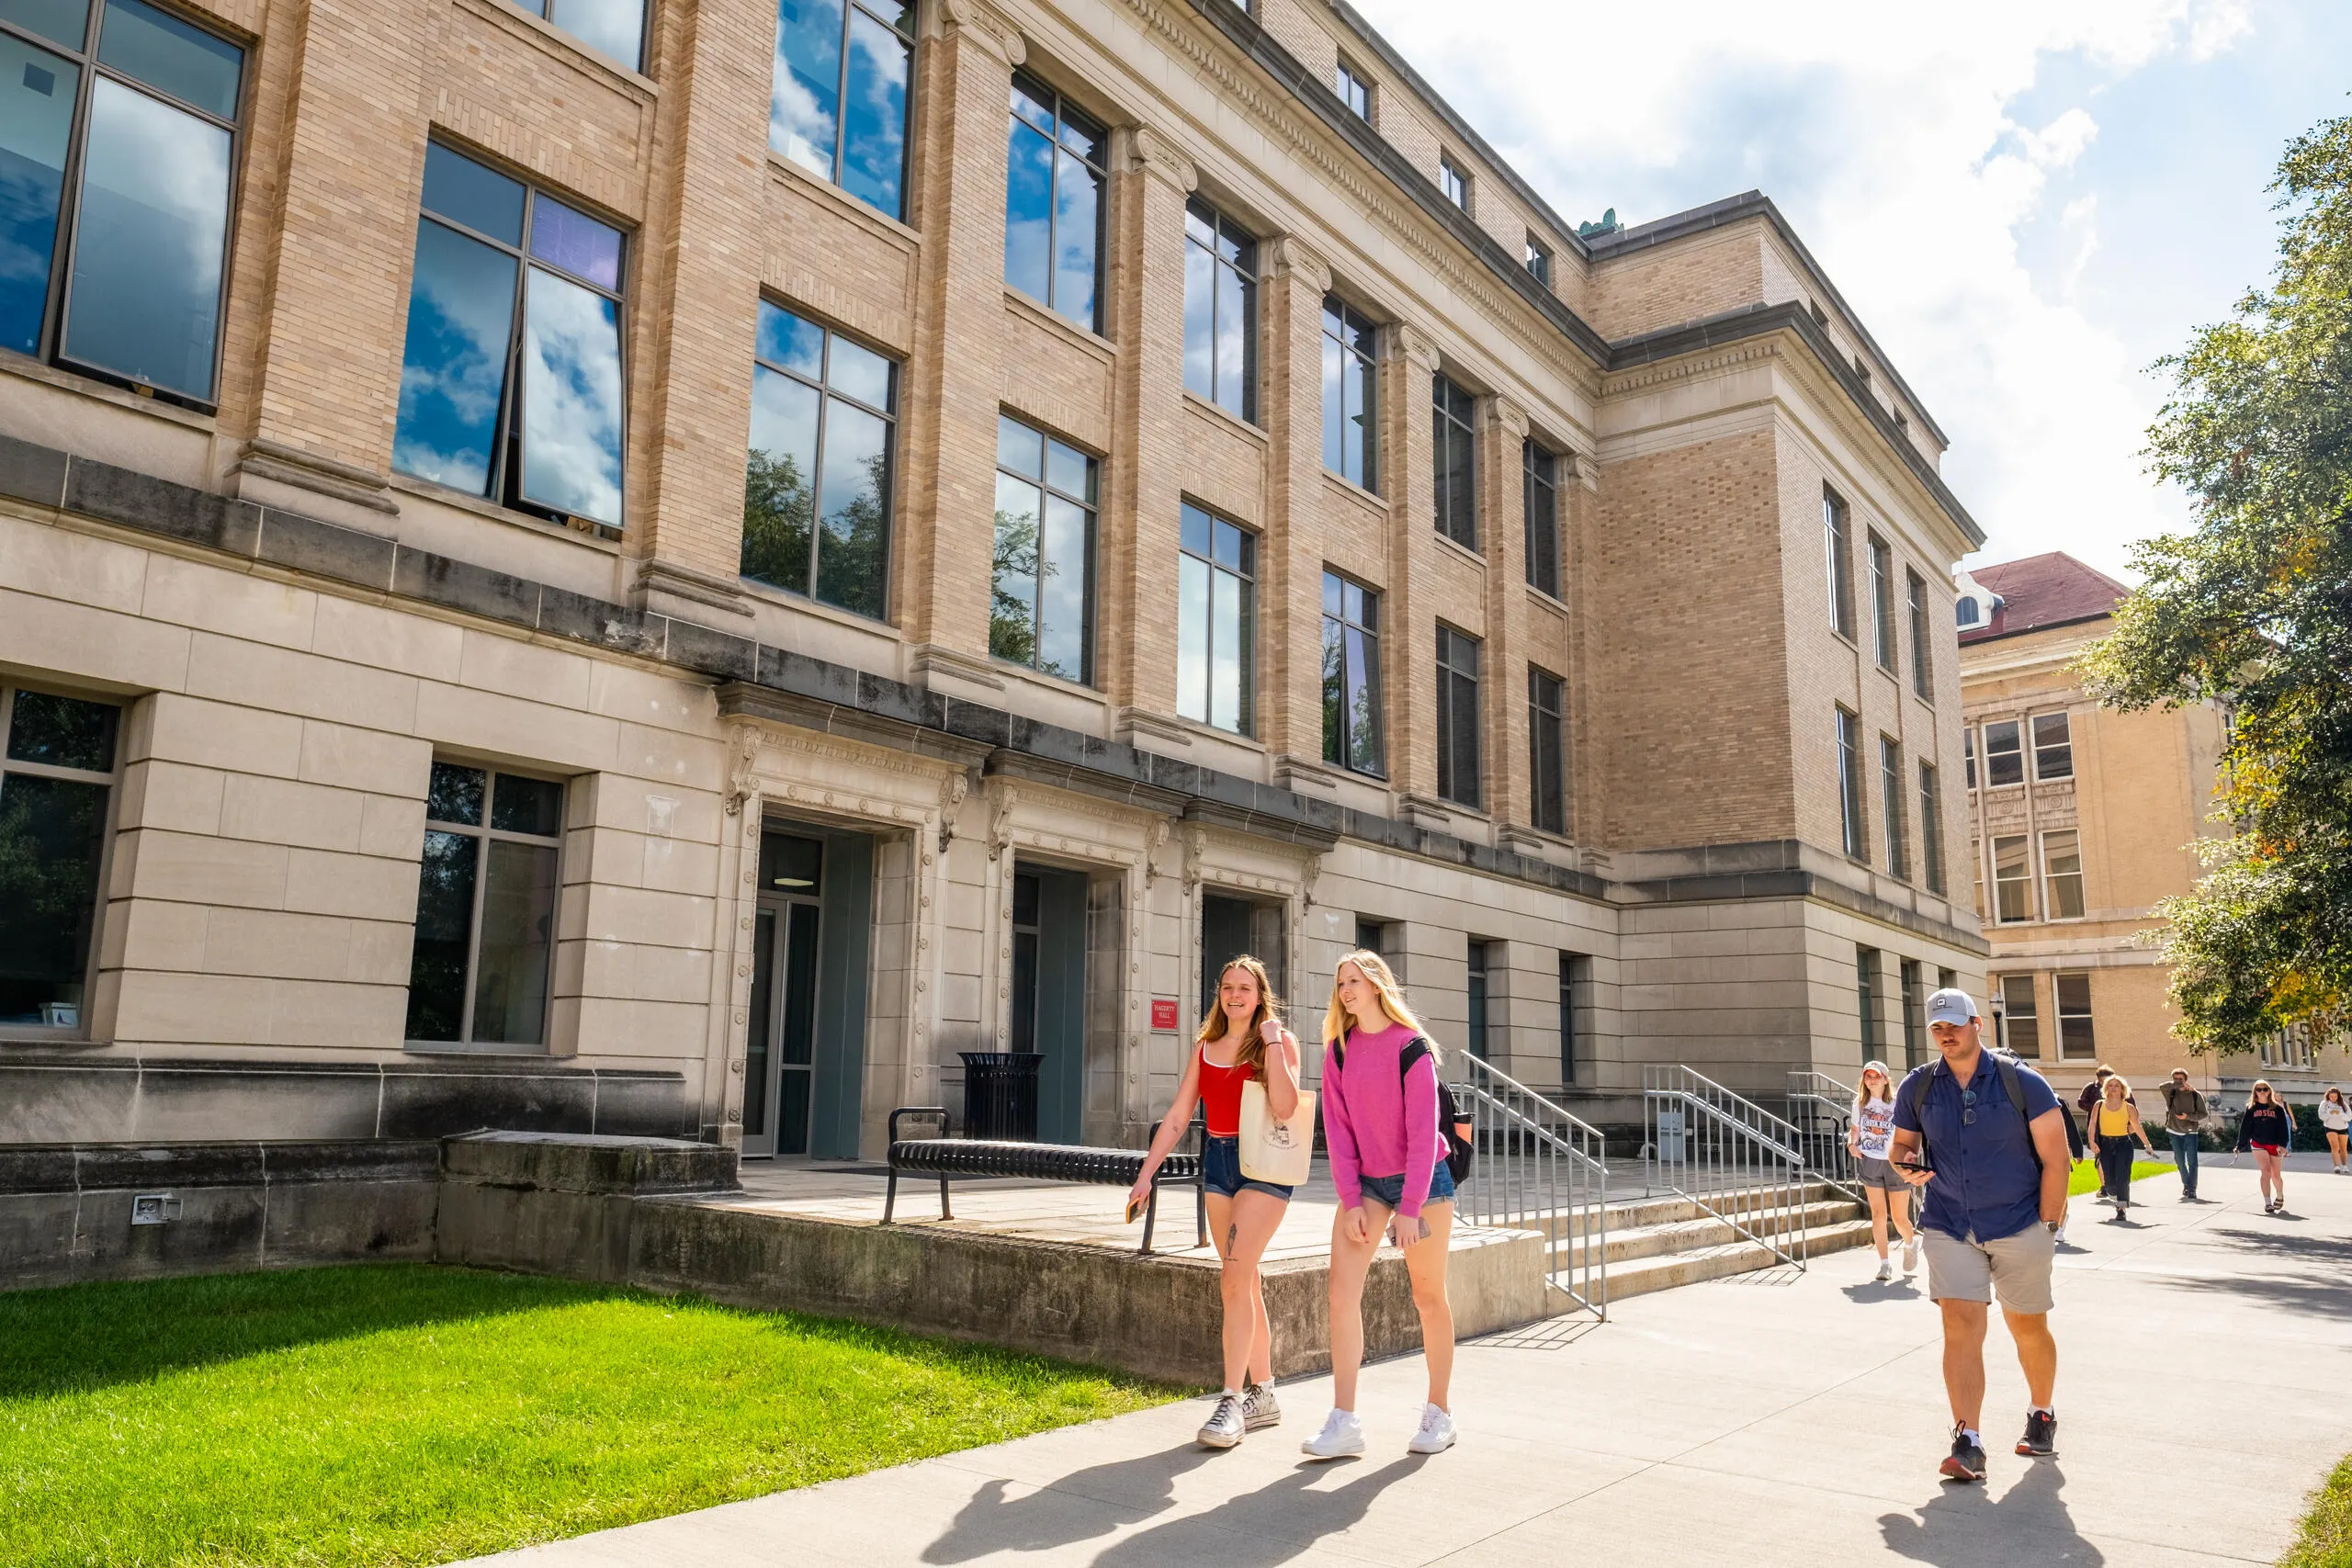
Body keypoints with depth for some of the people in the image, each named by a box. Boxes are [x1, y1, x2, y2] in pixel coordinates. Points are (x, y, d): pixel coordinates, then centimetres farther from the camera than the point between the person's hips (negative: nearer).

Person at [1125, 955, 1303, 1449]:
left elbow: (1285, 1107, -20)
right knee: (1246, 1283, 12)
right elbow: (1177, 1117, 11)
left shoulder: (1280, 1040, -3)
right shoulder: (1205, 1046, 11)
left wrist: (1271, 1042, -18)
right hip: (1217, 1161, 6)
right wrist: (1146, 1174, 7)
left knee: (1234, 1281, -14)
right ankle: (1263, 1394, 22)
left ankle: (1231, 1403, -10)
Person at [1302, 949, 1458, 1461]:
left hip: (1423, 1179, -4)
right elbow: (1338, 1129, 0)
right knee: (1341, 1290, -9)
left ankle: (1439, 1414, 22)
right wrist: (1351, 1201, -7)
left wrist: (1410, 1208, -18)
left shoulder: (1411, 1047, -13)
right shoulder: (1338, 1051, 1)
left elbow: (1423, 1131, -15)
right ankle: (1344, 1422, -7)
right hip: (1366, 1182, 4)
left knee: (1428, 1296, 6)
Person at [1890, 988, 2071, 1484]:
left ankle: (2042, 1416, 38)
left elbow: (2054, 1157, -5)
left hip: (2020, 1227, -1)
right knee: (1961, 1327, -10)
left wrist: (2047, 1226, -7)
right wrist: (1906, 1163, -12)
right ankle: (1967, 1443, -9)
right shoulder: (1918, 1087, 1)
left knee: (2028, 1329, 13)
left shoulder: (2022, 1082, -7)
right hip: (1949, 1228, 1)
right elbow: (1903, 1143, 13)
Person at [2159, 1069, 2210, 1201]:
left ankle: (2192, 1190, -8)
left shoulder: (2195, 1094, -3)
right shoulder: (2171, 1093, 0)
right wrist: (2182, 1085, -23)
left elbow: (2203, 1114, 0)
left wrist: (2188, 1116, -15)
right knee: (2180, 1162, 11)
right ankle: (2186, 1184, 30)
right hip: (2175, 1132, 2)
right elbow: (2163, 1086, -23)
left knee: (2192, 1162, -8)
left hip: (2190, 1132, -2)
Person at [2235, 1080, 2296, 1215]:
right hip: (2258, 1144, 0)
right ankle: (2268, 1203, -11)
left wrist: (2282, 1144, -14)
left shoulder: (2277, 1108, 3)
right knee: (2266, 1172, -14)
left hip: (2274, 1145, 0)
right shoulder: (2251, 1108, 5)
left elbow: (2283, 1127, -2)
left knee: (2275, 1175, 8)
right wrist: (2240, 1147, 5)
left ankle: (2280, 1196, 37)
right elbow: (2245, 1128, 7)